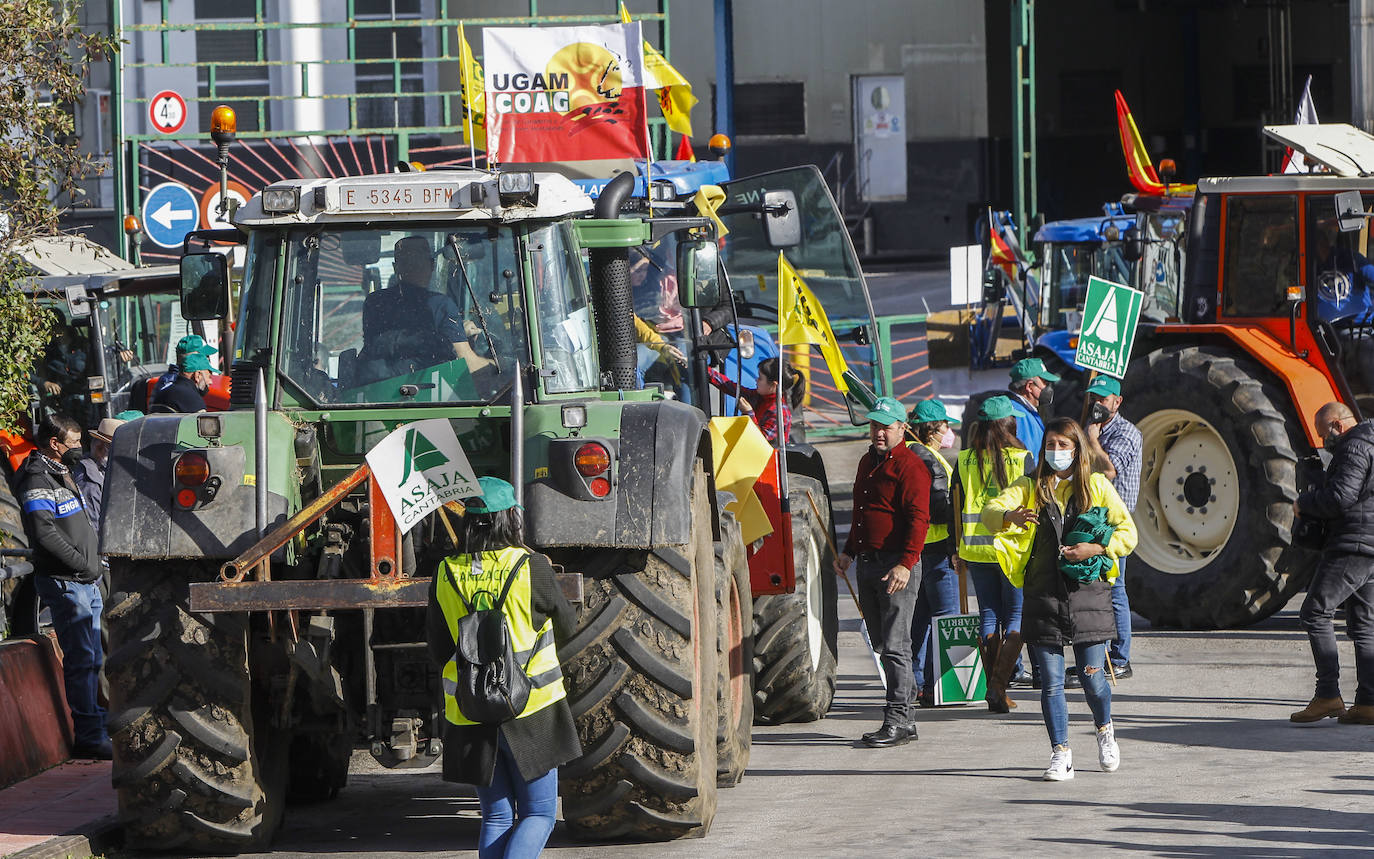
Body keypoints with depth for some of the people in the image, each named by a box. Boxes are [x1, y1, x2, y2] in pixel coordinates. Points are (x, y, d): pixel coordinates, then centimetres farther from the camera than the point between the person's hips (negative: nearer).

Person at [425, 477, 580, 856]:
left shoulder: (447, 574, 0)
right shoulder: (532, 567, -9)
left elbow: (438, 650, 6)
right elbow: (565, 626, 6)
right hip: (530, 710, -3)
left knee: (496, 817, 13)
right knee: (539, 814, 5)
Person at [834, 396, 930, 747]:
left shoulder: (909, 466, -10)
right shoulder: (868, 462, 19)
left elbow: (918, 520, -17)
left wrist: (906, 563, -25)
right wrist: (849, 551, 24)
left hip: (896, 565, -9)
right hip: (867, 565, 9)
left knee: (894, 646, -9)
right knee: (882, 644, 10)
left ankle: (898, 720, -8)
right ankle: (900, 719, 15)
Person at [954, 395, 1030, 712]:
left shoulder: (964, 460, 2)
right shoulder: (1021, 458, -6)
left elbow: (957, 506, 5)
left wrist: (958, 548, 13)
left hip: (975, 549, 3)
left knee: (989, 615, 11)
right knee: (1016, 616, 3)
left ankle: (994, 690, 11)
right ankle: (999, 684, -10)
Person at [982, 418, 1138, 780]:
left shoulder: (1097, 486, 6)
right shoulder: (1031, 486, 7)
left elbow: (1127, 533, 5)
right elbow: (991, 510, -9)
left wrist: (1095, 549, -12)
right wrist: (1010, 515, -32)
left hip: (1087, 590, -1)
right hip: (1044, 594, 1)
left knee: (1092, 677, -1)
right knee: (1051, 682, -2)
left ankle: (1105, 731, 28)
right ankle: (1061, 754, 8)